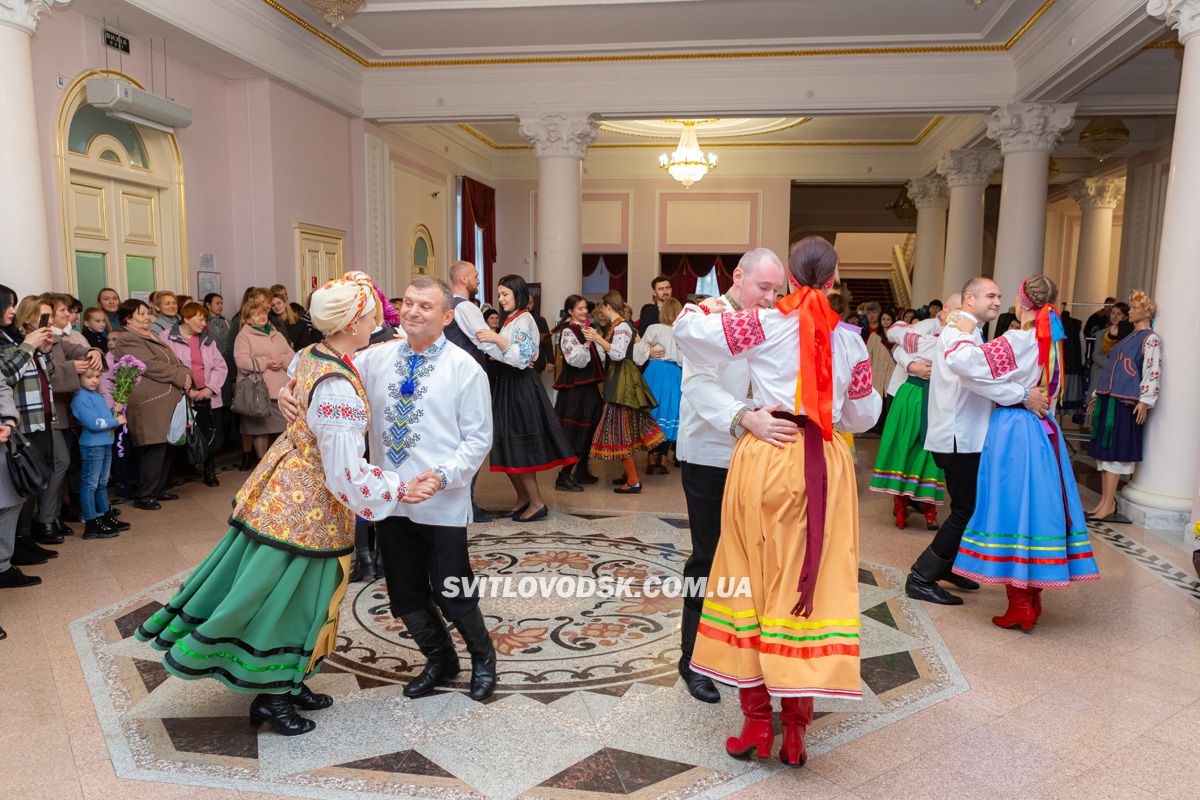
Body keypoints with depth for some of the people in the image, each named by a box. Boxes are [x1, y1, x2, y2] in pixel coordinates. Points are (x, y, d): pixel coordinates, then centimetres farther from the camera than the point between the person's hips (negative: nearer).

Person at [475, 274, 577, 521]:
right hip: (508, 384, 9)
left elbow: (522, 357, -23)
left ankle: (537, 503, 1)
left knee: (518, 447, -7)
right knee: (509, 447, 10)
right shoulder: (511, 320, 15)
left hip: (520, 387, -9)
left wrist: (497, 339, -26)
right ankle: (523, 497, 20)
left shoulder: (523, 320, -12)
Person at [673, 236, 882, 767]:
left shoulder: (764, 324, -3)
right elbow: (864, 414, 14)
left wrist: (701, 309, 18)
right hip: (824, 464, 2)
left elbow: (688, 331, -4)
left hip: (765, 458, -1)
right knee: (810, 583, 7)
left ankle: (757, 721, 15)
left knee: (754, 579, 9)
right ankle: (795, 730, 14)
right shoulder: (850, 340, 5)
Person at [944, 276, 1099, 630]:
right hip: (1044, 432, 7)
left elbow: (962, 360, -23)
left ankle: (1020, 605, 5)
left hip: (1013, 432, -7)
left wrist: (963, 333, -8)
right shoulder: (1051, 342, 8)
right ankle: (1034, 599, 21)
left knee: (1012, 510, -1)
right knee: (1039, 506, 11)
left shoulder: (1016, 342, -14)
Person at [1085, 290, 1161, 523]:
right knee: (1104, 449, 6)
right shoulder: (1128, 338, 21)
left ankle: (1109, 504, -4)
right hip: (1109, 399, 8)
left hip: (1126, 401, -8)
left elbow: (1153, 372, -12)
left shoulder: (1151, 339, -4)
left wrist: (1145, 401, -19)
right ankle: (1104, 500, 11)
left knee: (1115, 450, -8)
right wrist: (1097, 395, 24)